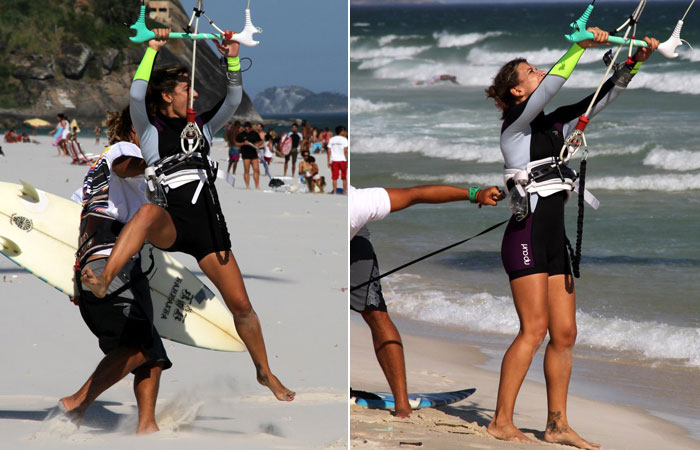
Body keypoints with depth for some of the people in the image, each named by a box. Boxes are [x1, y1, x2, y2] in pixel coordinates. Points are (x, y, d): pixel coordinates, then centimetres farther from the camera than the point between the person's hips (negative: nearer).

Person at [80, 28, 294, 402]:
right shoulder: (151, 131, 7)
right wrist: (152, 51, -13)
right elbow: (136, 96, -11)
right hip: (171, 225, -4)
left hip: (207, 226, 4)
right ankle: (102, 282, -60)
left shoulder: (202, 129, 18)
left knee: (241, 304, 2)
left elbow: (233, 100, 10)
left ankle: (265, 372, 19)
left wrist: (232, 60, 0)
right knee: (149, 211, -42)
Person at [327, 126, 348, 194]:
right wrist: (347, 160, -5)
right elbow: (345, 151, -9)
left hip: (334, 160, 3)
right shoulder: (344, 139, -4)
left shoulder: (331, 139, 7)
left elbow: (329, 151, 5)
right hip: (342, 160, -3)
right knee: (344, 178, 6)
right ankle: (345, 192, 5)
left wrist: (329, 161, 9)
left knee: (334, 178, 4)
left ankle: (334, 192, 0)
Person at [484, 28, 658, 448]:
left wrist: (635, 63, 8)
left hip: (555, 241, 8)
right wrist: (581, 46, -22)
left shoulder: (554, 123, 17)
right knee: (534, 328, -14)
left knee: (565, 333, 6)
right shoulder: (516, 123, -4)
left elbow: (602, 98, 18)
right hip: (526, 235, -8)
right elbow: (551, 85, -20)